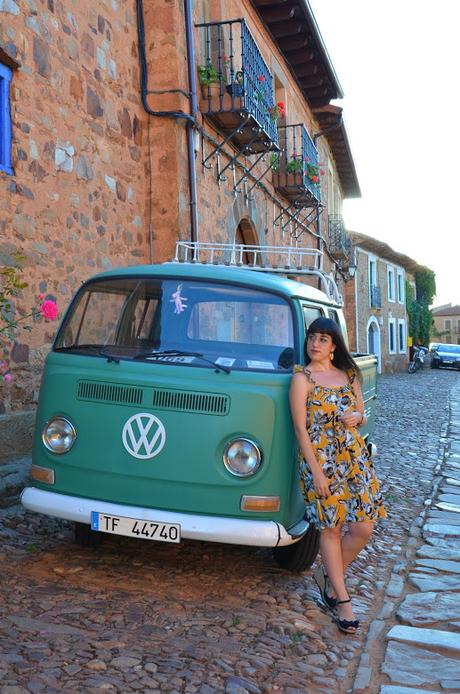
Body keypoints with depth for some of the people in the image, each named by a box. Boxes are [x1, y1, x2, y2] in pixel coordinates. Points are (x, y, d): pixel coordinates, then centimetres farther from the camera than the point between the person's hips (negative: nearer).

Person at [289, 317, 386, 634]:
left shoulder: (349, 375, 11)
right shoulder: (302, 378, -4)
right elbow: (301, 428, -8)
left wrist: (357, 417, -6)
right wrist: (316, 472, -14)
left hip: (355, 457, 5)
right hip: (321, 461, -5)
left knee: (363, 528, 1)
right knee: (331, 529, 2)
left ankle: (328, 575, 25)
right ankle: (342, 599, 15)